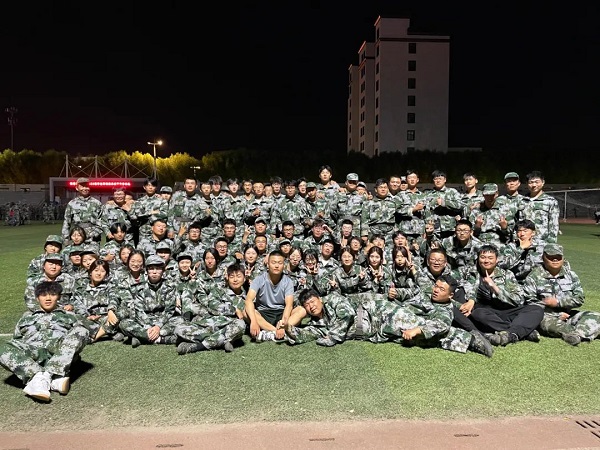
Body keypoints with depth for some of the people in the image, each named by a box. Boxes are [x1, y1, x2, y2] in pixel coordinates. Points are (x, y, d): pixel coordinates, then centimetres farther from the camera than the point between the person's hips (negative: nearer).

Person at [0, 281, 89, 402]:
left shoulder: (68, 316, 29)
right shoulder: (27, 316, 34)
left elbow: (80, 334, 20)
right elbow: (16, 339, 28)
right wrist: (16, 352, 6)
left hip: (60, 358, -1)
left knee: (81, 330, -29)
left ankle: (42, 377, -40)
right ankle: (54, 380, -43)